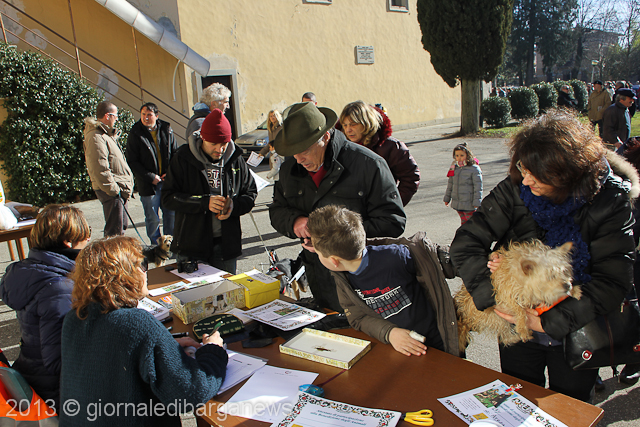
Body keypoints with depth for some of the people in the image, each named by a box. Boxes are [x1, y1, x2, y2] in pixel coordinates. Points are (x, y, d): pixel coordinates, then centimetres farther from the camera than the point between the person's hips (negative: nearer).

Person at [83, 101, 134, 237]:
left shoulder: (106, 134, 19)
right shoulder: (96, 137, -16)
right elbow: (99, 169, -22)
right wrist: (113, 189, -21)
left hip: (119, 190, 11)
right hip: (111, 192, -11)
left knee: (121, 226, 18)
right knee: (115, 231, -8)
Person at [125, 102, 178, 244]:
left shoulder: (166, 130, 4)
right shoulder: (135, 134, -4)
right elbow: (132, 161, -5)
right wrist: (151, 177, -12)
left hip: (167, 180, 3)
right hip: (148, 184, -3)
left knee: (171, 214, 10)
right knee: (152, 218, 2)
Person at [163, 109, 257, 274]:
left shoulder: (235, 159, 3)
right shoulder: (183, 158, -4)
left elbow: (251, 193, 10)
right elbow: (168, 197, -7)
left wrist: (234, 206, -11)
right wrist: (204, 202, -19)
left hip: (226, 243, 2)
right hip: (192, 244, -2)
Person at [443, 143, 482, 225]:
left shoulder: (474, 169, -12)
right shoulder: (454, 168, 6)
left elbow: (478, 187, -12)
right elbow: (450, 184, 17)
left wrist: (476, 203, -15)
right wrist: (447, 198, 20)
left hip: (469, 205, -6)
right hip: (457, 204, 6)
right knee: (463, 222, 17)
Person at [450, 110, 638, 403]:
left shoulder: (609, 201, -19)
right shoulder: (514, 189, -17)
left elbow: (612, 281, -20)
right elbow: (465, 244, -18)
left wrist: (550, 321, -24)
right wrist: (495, 298, -27)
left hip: (577, 333, 0)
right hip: (519, 325, 1)